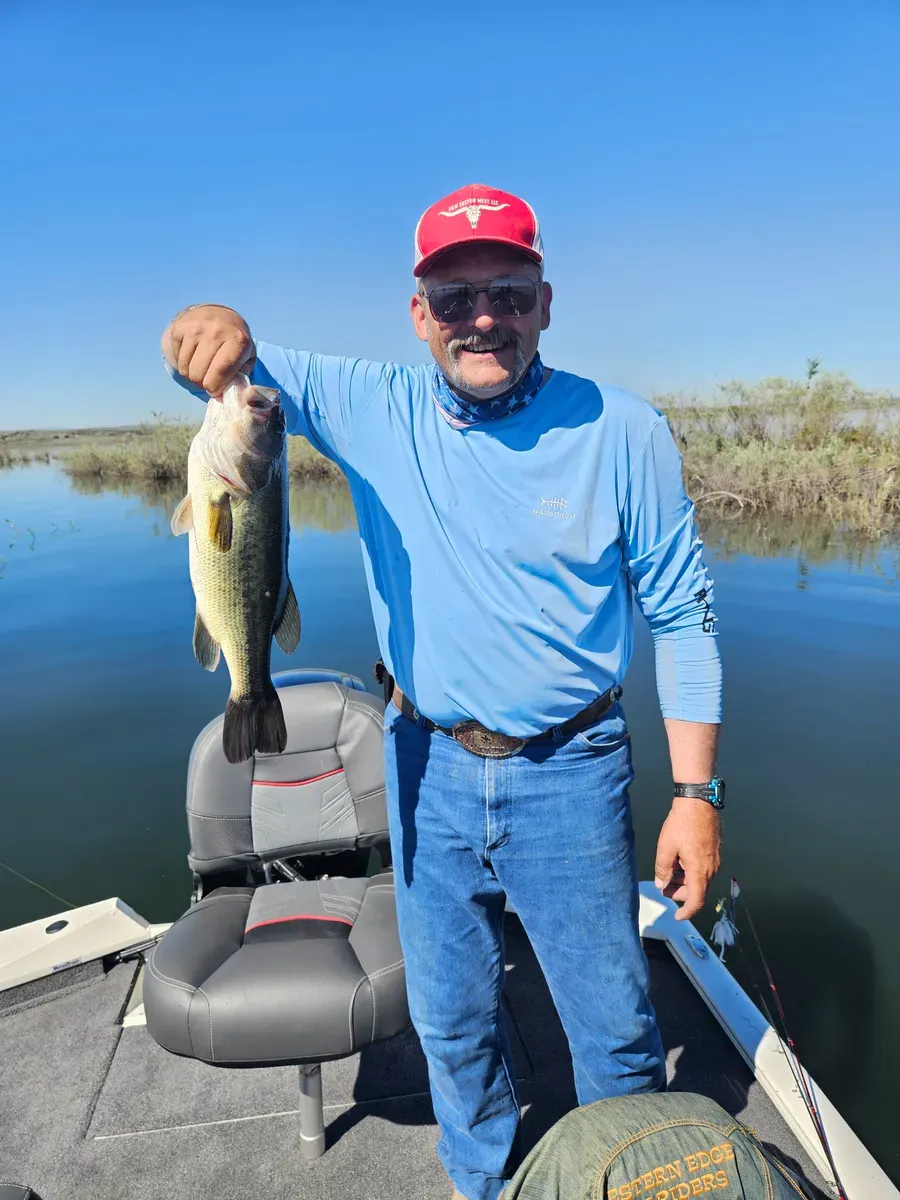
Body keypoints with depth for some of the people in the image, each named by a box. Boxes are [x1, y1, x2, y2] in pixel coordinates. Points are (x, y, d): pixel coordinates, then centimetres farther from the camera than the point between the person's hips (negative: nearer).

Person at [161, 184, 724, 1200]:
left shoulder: (621, 431, -9)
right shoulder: (376, 410, -4)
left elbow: (682, 616, -5)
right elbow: (228, 366, 0)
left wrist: (696, 793, -8)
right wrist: (217, 326, -26)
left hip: (569, 772, -2)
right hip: (428, 767, 3)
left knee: (615, 1028, 16)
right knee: (449, 1020, 22)